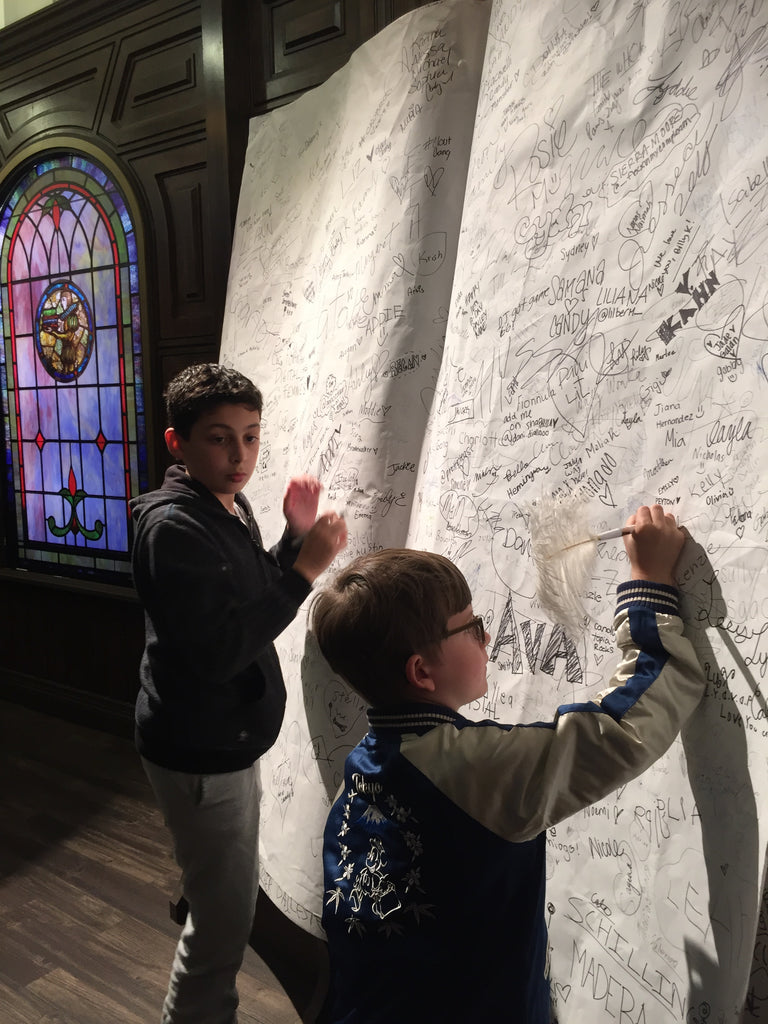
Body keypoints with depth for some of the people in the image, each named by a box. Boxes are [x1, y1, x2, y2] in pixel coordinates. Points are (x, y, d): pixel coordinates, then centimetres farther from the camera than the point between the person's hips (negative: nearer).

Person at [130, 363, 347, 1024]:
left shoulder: (232, 507, 4)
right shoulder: (173, 528, -23)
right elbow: (217, 652, -29)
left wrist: (295, 538, 0)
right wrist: (306, 569, -30)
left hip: (230, 741, 9)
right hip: (199, 753, -9)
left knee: (224, 901, 27)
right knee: (224, 925, 3)